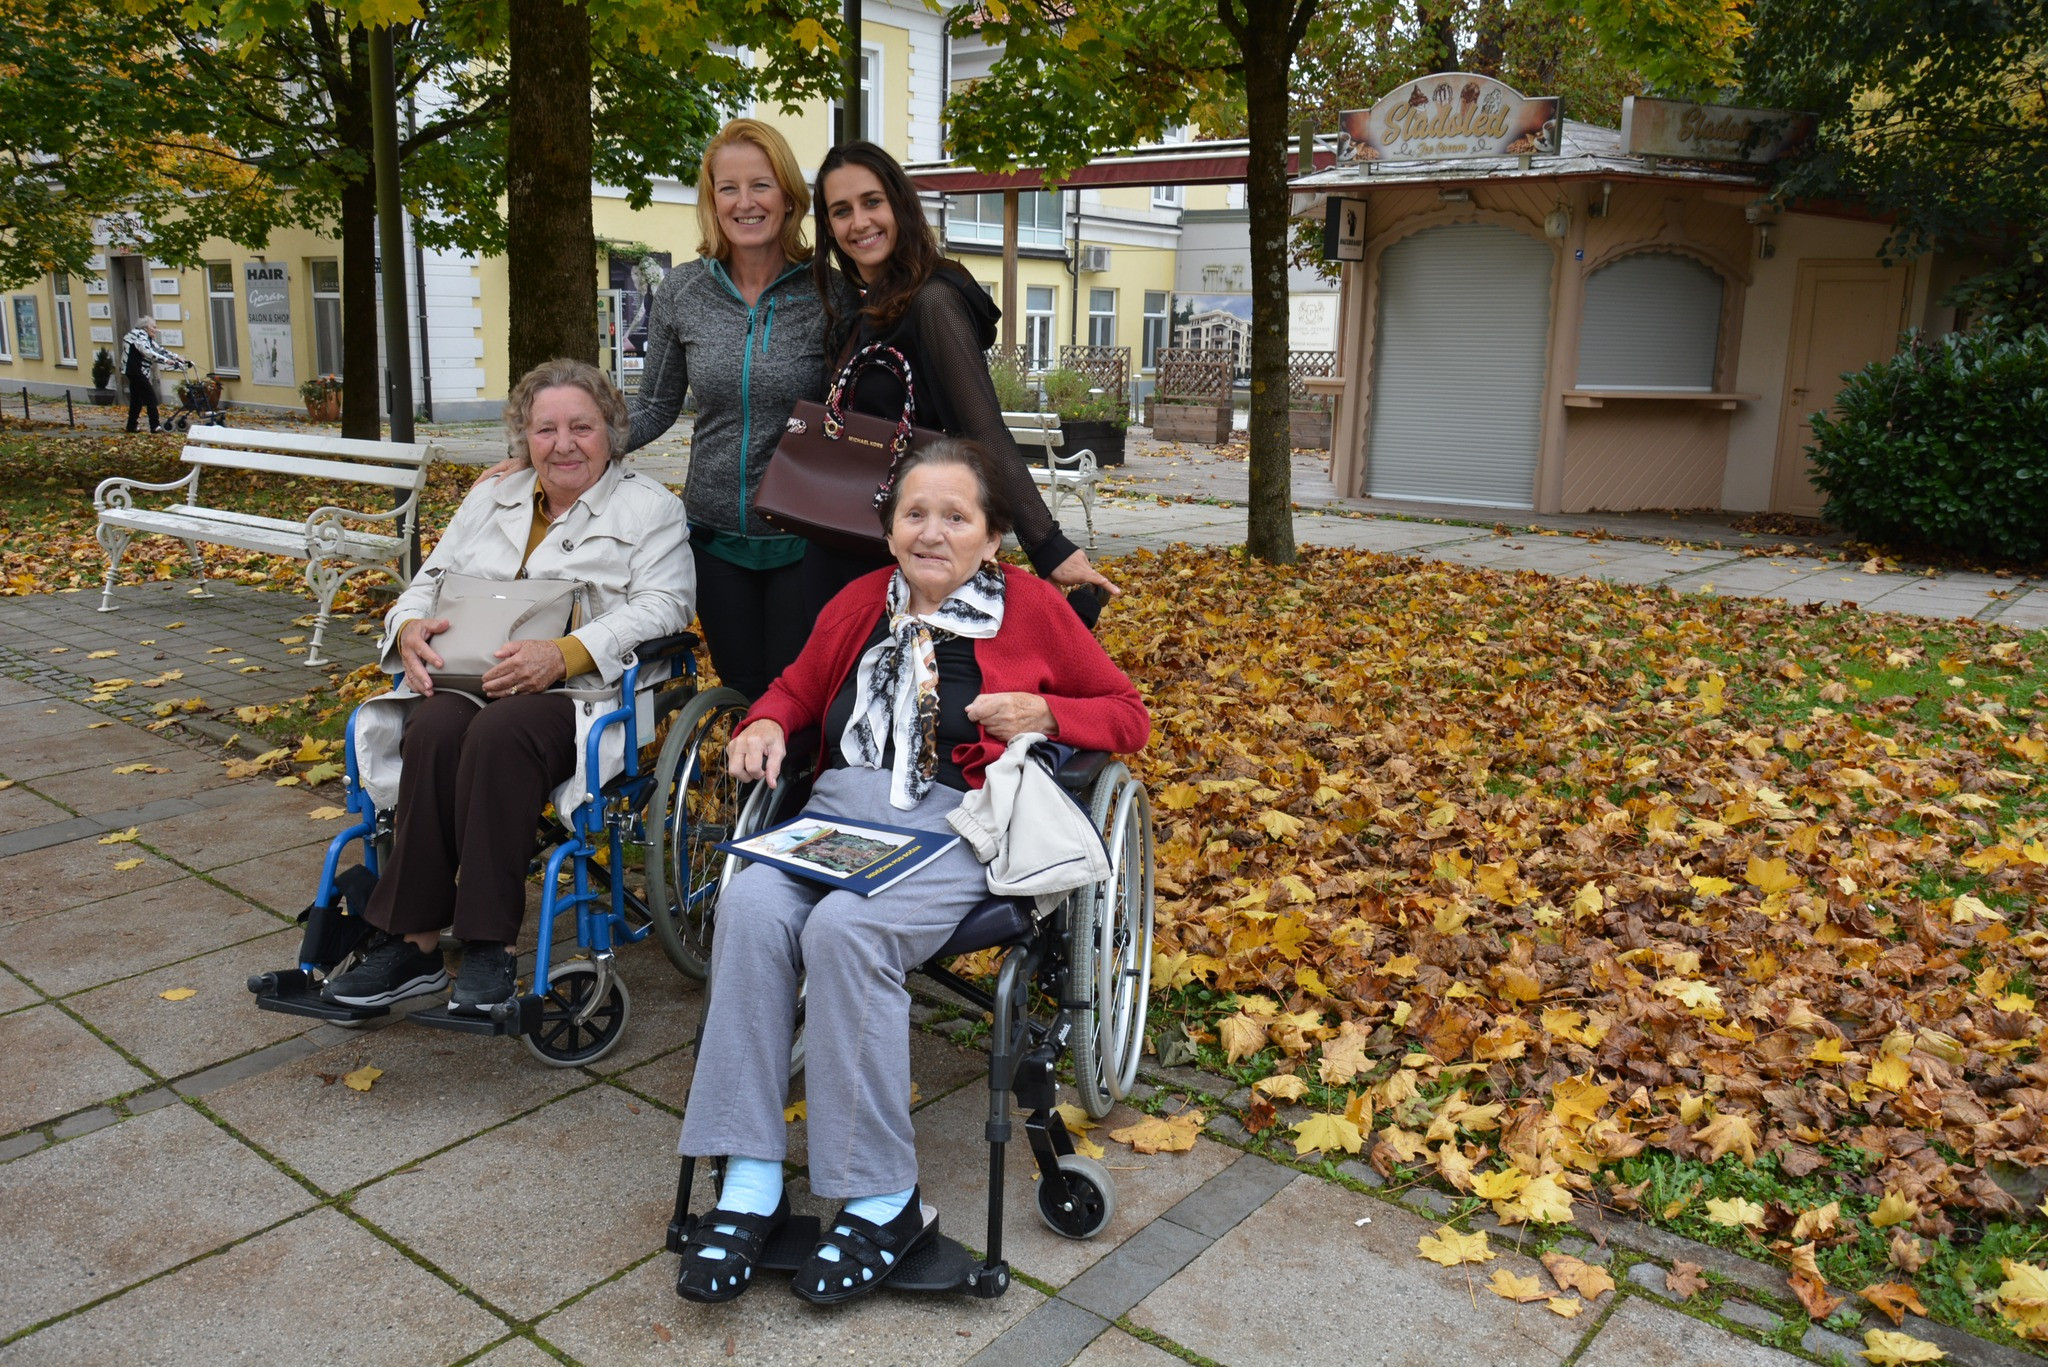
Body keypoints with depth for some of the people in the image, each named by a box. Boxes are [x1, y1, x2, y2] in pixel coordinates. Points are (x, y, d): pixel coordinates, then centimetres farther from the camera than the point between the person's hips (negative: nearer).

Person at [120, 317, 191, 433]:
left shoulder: (148, 338, 16)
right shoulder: (139, 335, -13)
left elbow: (159, 350, 14)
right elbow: (147, 352, -27)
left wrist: (177, 357, 5)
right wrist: (165, 360, -32)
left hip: (135, 371, 10)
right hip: (135, 370, -10)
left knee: (137, 398, 12)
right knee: (151, 397, -10)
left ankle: (131, 426, 17)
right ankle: (155, 426, -12)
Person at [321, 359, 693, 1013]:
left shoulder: (649, 508, 7)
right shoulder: (492, 499, 24)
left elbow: (660, 608, -8)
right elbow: (429, 582, 22)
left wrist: (564, 654, -23)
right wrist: (409, 627, -3)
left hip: (581, 691, -4)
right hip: (470, 682, 5)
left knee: (498, 735, -35)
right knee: (435, 731, -30)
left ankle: (488, 946, -28)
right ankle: (411, 941, -25)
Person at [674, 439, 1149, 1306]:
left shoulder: (1030, 608, 7)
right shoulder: (861, 604, 16)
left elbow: (1128, 714, 12)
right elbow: (798, 687, 32)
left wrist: (1044, 713, -6)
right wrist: (766, 724, 9)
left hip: (956, 828, -4)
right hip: (837, 810, 4)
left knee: (845, 928, -33)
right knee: (752, 907, -28)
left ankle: (883, 1200, -20)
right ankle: (750, 1182, -21)